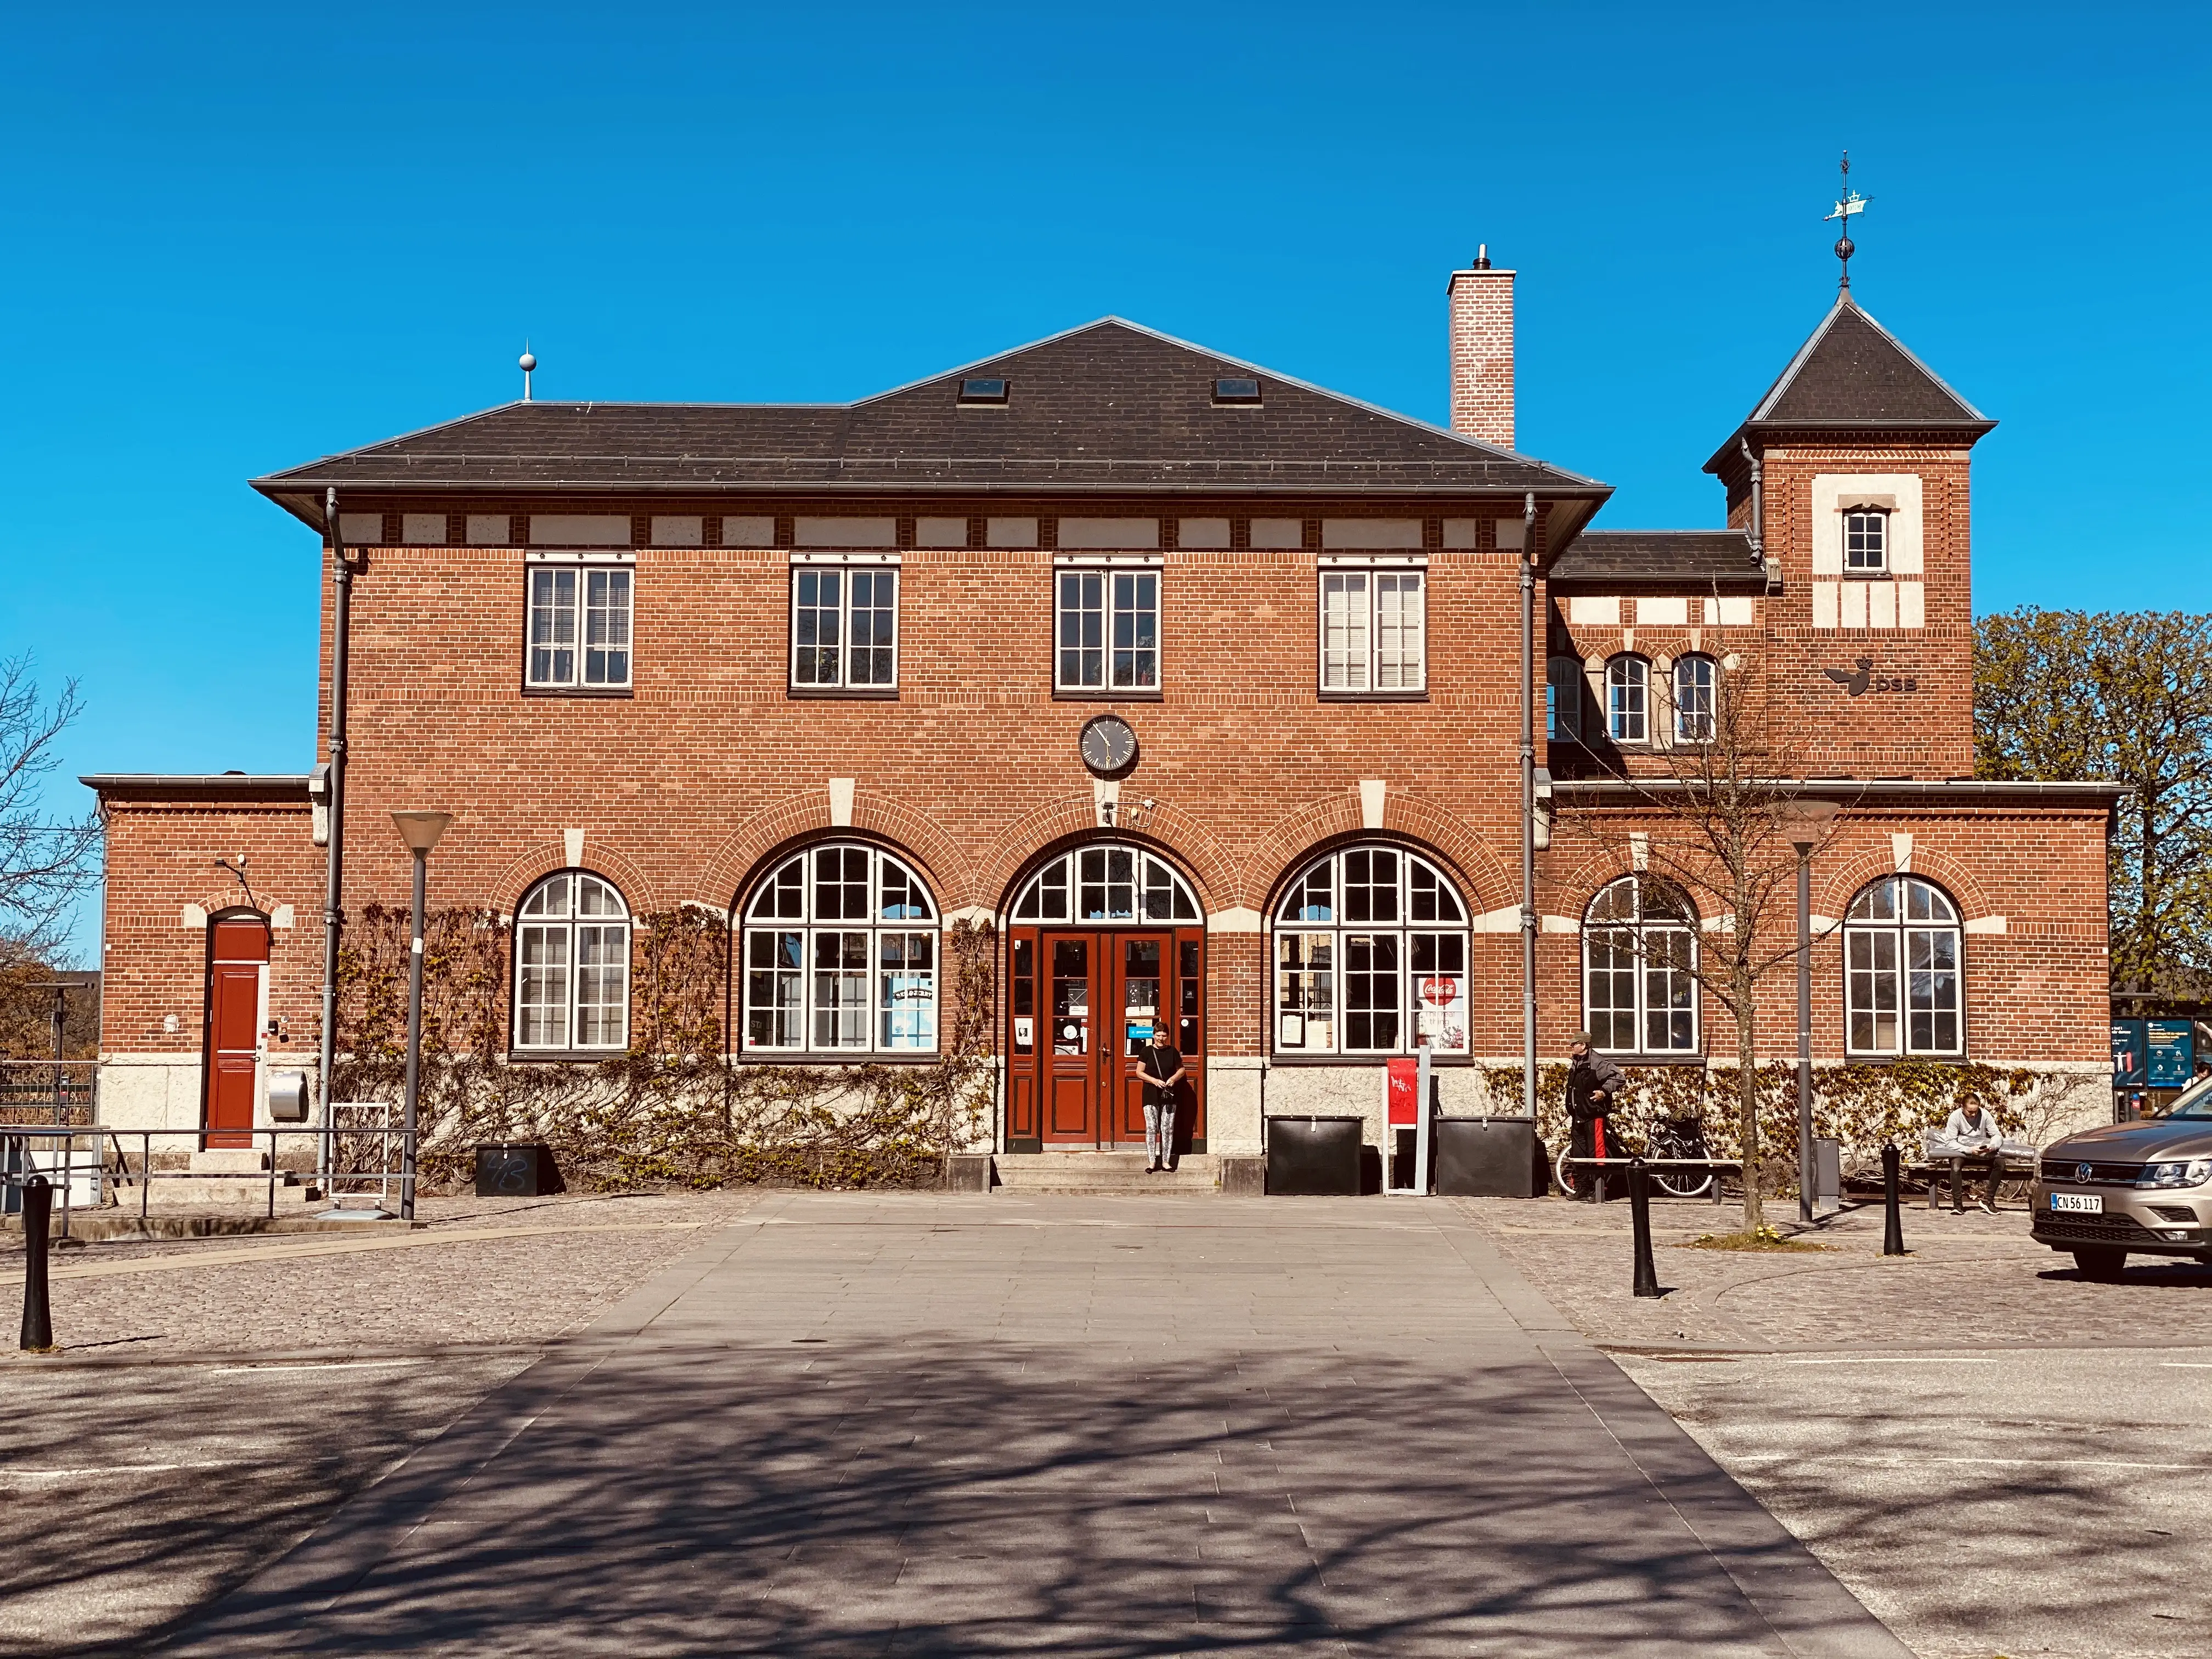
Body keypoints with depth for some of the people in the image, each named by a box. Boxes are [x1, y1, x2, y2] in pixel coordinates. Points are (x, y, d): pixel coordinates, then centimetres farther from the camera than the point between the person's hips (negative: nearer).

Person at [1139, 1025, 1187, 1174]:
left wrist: (1174, 1078, -9)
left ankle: (1166, 1161, 9)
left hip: (1169, 1095, 2)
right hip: (1151, 1095, -1)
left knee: (1168, 1128, 2)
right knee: (1151, 1128, -3)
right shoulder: (1147, 1051, 0)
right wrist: (1155, 1081, -15)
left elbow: (1181, 1069, 12)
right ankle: (1152, 1162, 1)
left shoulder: (1172, 1051, 5)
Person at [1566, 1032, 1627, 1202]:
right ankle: (1581, 1189, 18)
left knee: (1596, 1153, -7)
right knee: (1578, 1154, 11)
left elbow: (1619, 1078, -18)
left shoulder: (1597, 1062, -12)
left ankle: (1598, 1191, -5)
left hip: (1594, 1116, -9)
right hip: (1578, 1117, 9)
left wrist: (1604, 1092, -21)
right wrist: (1570, 1114, 25)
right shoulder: (1574, 1064, 16)